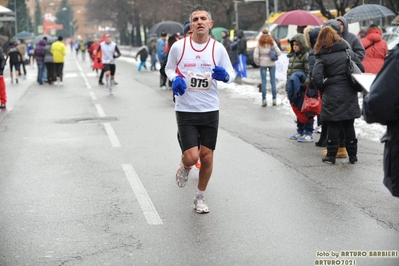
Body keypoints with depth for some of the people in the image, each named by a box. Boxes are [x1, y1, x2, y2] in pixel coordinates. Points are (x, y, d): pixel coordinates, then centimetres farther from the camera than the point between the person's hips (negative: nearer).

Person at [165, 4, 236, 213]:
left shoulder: (218, 48, -3)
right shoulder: (179, 46, -6)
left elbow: (231, 74, 6)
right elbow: (169, 68, 10)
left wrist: (224, 76, -18)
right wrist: (175, 79, -12)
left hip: (210, 110, 2)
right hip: (185, 110, -2)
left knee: (207, 157, 5)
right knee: (191, 157, -12)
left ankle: (199, 198, 26)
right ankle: (184, 168, 27)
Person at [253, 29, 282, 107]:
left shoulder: (259, 43, -4)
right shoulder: (272, 42, -2)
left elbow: (255, 55, -9)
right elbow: (279, 52, -7)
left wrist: (258, 63, 5)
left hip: (263, 64, -1)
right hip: (271, 63, 1)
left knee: (263, 81, 4)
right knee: (273, 81, 7)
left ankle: (264, 100, 1)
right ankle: (274, 100, 8)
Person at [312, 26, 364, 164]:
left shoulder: (322, 57, -6)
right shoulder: (348, 51, 6)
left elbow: (316, 78, -16)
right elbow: (361, 68, 8)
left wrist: (322, 88, 1)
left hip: (332, 95, -3)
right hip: (350, 94, 4)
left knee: (333, 125, 5)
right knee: (349, 125, 11)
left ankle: (331, 155, 9)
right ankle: (353, 155, 15)